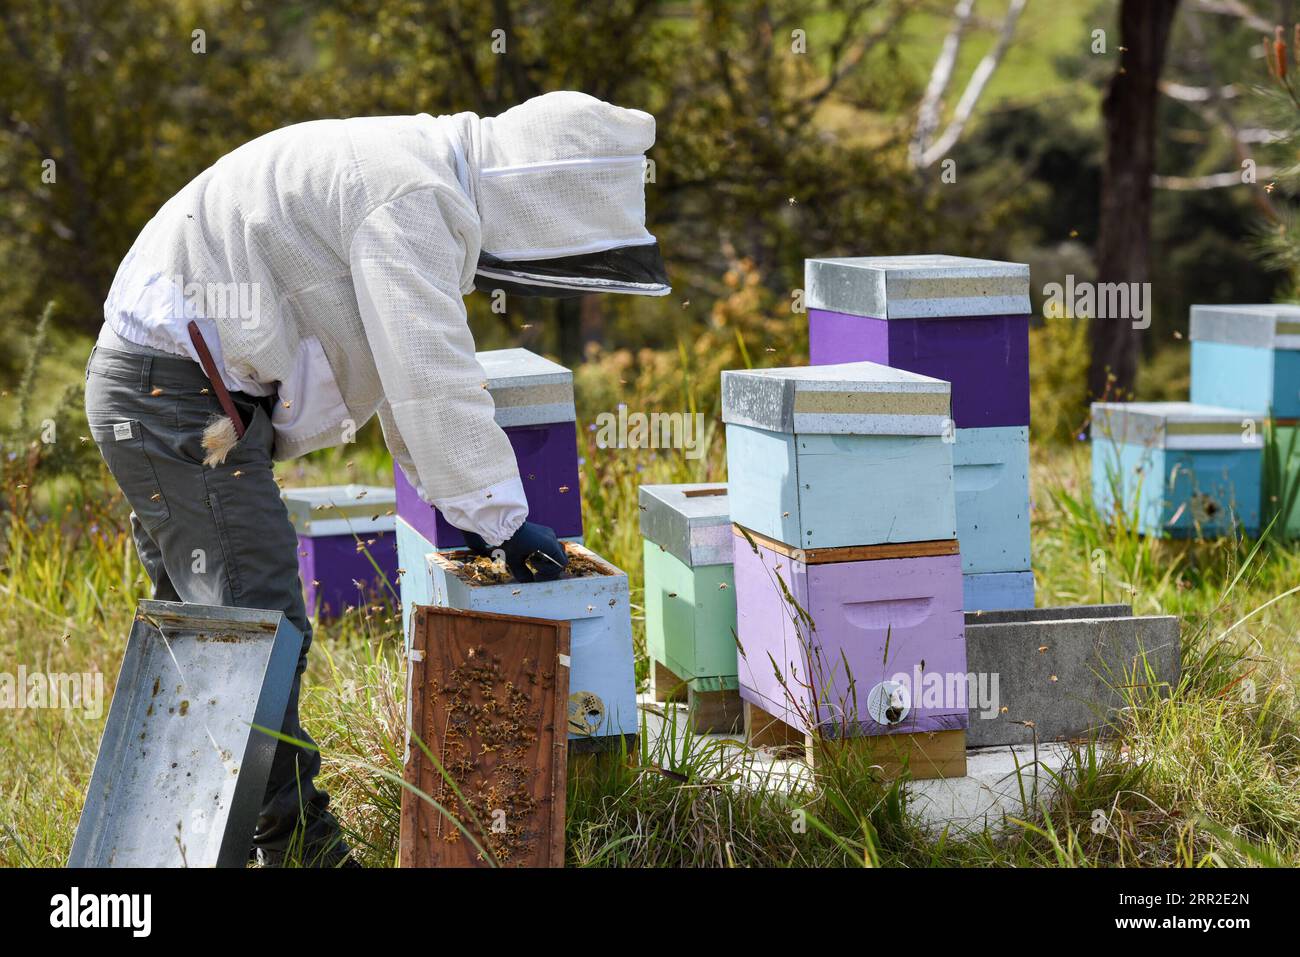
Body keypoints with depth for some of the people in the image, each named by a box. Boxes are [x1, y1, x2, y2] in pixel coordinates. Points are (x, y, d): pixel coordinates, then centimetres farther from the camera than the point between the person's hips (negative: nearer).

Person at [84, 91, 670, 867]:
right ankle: (293, 844, -5)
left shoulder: (424, 184, 13)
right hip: (180, 397, -11)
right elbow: (432, 379, -23)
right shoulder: (411, 198, -20)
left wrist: (453, 495, 18)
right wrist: (502, 517, -16)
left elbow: (417, 369, 21)